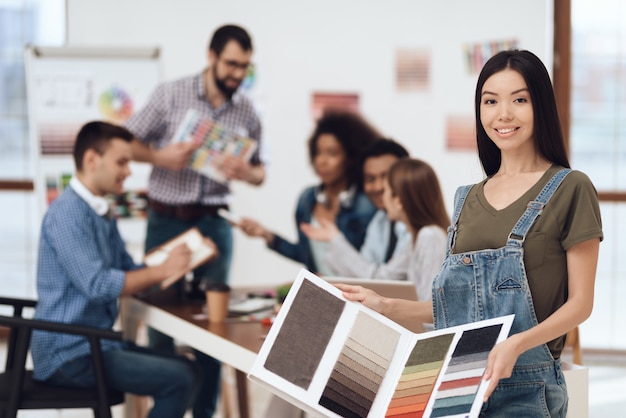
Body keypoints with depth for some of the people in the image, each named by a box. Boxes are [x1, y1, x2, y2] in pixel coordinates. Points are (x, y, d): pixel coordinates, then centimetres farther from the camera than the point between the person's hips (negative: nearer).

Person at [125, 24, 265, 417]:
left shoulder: (247, 112, 4)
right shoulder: (172, 94, -4)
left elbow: (260, 170, 12)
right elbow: (129, 142, 0)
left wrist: (248, 172, -12)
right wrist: (160, 156, -20)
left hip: (214, 222, 2)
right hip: (167, 219, -2)